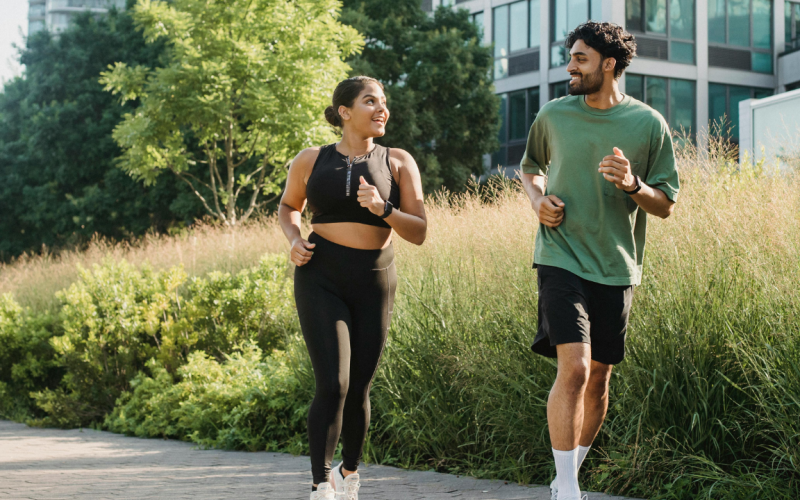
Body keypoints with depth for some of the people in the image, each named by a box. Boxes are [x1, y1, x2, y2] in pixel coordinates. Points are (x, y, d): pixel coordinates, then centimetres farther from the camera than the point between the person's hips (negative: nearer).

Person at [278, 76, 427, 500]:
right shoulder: (311, 161, 4)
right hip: (320, 279, -1)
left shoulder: (398, 163, 3)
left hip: (373, 283, 2)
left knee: (358, 389, 7)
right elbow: (288, 206, 22)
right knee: (333, 384, -16)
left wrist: (383, 209, -19)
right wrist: (294, 241, 1)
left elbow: (418, 233, -1)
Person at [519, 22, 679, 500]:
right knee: (574, 368, -17)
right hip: (562, 259, -2)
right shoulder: (553, 116, 4)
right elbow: (530, 167, 24)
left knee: (598, 379, 9)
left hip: (616, 268, 2)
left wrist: (633, 185, -17)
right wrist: (538, 200, 3)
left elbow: (666, 205, 3)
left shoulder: (648, 124, 0)